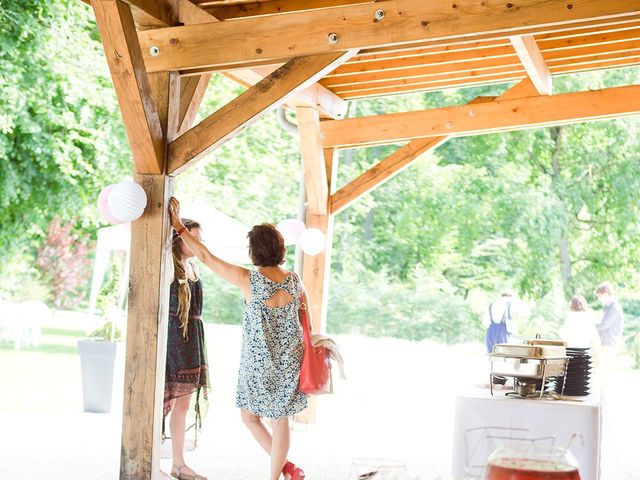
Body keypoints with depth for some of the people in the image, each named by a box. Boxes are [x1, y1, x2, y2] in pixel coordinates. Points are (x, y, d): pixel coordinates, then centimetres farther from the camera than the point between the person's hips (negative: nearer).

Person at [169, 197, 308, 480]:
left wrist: (179, 226, -7)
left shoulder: (248, 280, -16)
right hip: (289, 361, 4)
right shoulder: (294, 281, -3)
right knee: (280, 422, 11)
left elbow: (205, 256, -13)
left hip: (258, 362, -4)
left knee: (250, 417, 15)